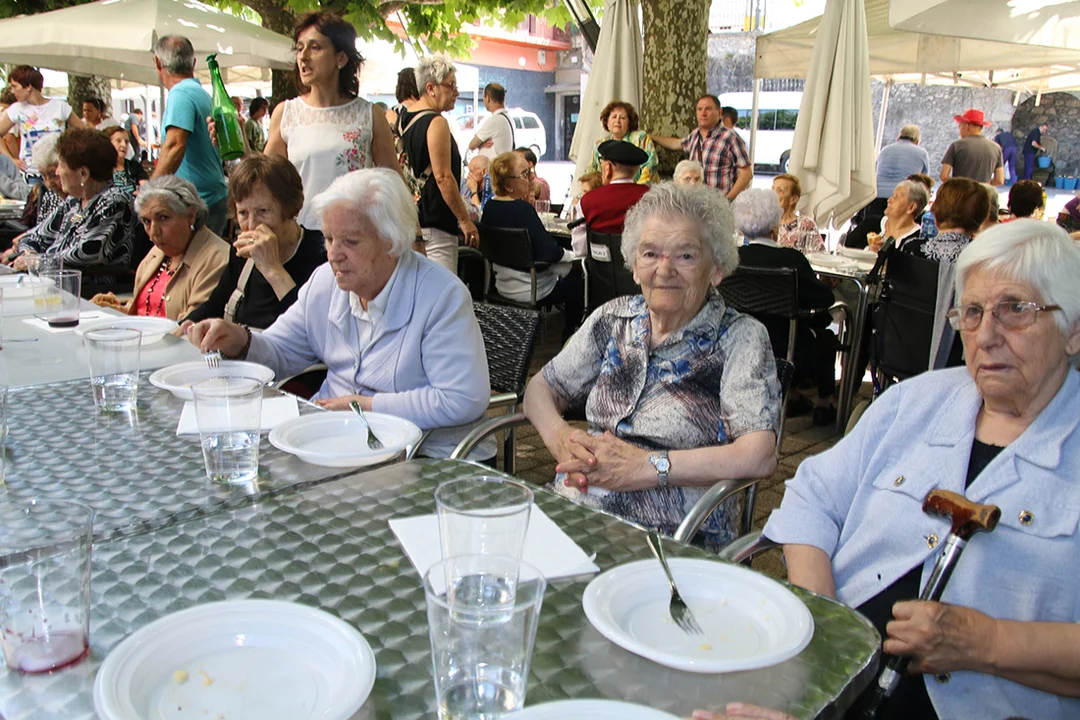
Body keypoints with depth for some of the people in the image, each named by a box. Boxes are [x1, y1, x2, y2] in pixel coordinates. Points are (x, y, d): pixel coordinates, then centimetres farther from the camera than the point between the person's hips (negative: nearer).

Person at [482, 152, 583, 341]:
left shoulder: (490, 206, -1)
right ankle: (570, 339, 24)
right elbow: (548, 251, -26)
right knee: (578, 282, 12)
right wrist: (571, 255, -9)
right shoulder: (522, 208, -25)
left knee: (568, 272, 26)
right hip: (530, 290, -8)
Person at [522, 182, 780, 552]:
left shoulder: (741, 338, -3)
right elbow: (542, 387, 17)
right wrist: (558, 436, -6)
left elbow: (760, 456, -15)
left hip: (671, 541, -5)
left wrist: (649, 466, -19)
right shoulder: (613, 318, 11)